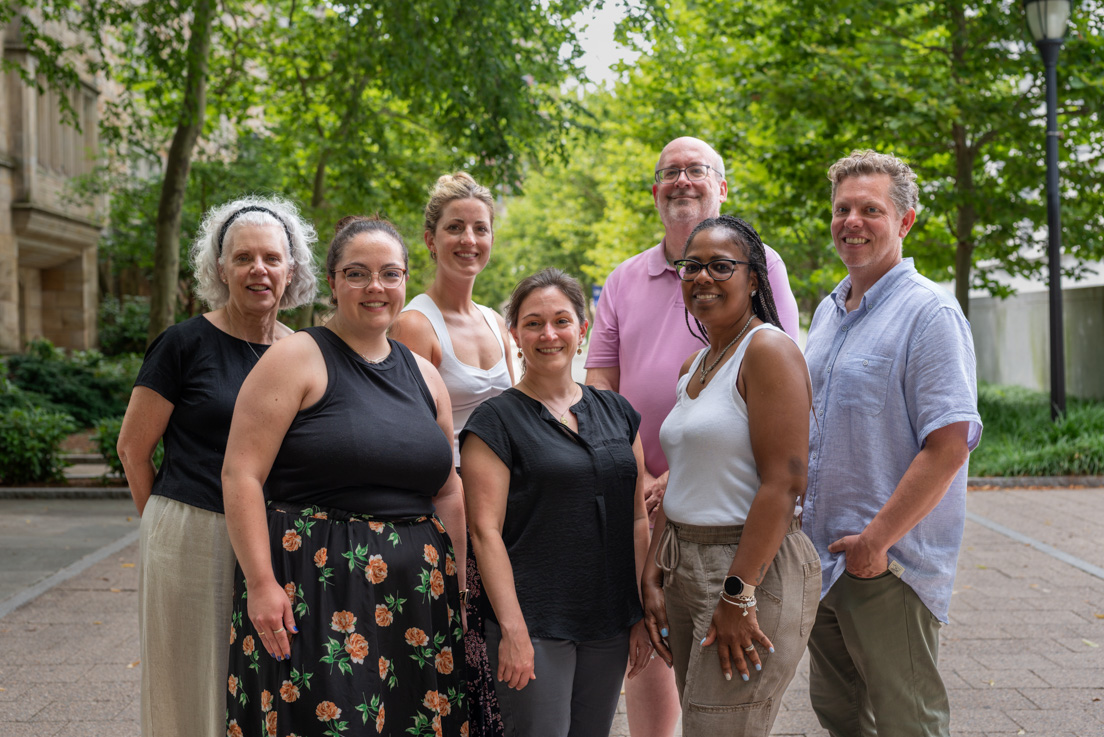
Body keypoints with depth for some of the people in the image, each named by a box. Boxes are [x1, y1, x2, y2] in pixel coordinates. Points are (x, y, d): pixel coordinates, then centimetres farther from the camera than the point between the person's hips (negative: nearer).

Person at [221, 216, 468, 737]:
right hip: (313, 589, -5)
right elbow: (241, 475, -10)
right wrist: (260, 582, -17)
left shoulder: (423, 375, 14)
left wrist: (463, 586, 11)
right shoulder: (297, 359, -4)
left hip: (413, 590, 5)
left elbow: (448, 493, 17)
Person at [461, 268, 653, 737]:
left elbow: (637, 519, 11)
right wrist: (513, 628, -16)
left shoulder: (617, 412, 10)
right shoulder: (495, 421, -5)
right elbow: (486, 530, -10)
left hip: (610, 625, 5)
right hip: (534, 625, -5)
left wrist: (645, 613, 6)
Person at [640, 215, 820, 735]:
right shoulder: (693, 366, 15)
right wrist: (654, 576, 9)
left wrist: (739, 595, -21)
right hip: (688, 568, 9)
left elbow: (783, 483, -19)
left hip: (753, 569, -8)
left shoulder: (768, 350, -11)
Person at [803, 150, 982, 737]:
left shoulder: (930, 312, -12)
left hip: (890, 562, -8)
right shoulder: (827, 312, 13)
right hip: (821, 557, 8)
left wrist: (876, 540, -20)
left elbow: (949, 445, -20)